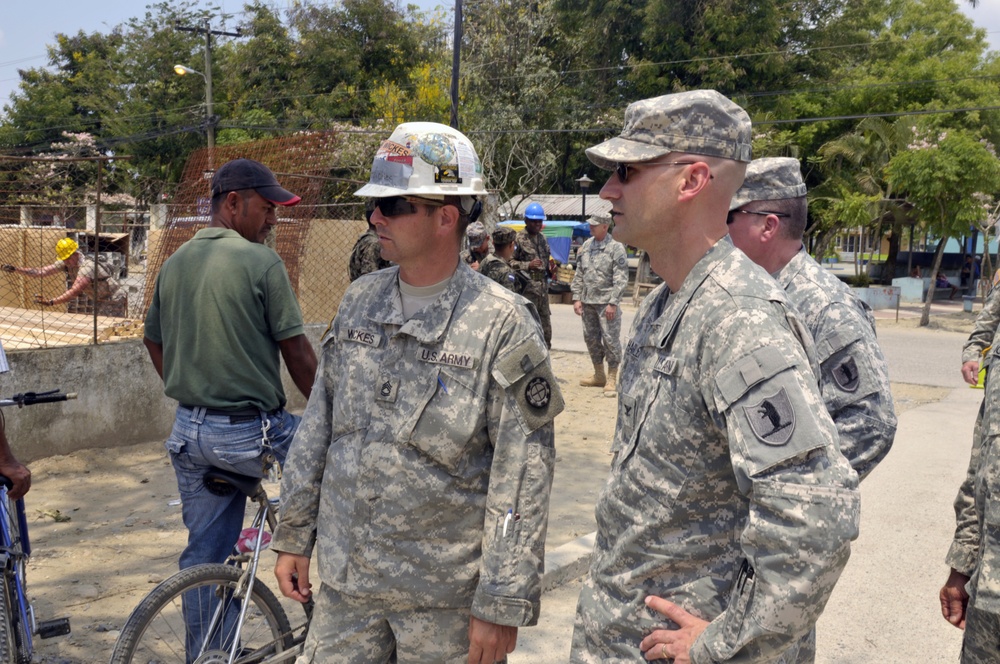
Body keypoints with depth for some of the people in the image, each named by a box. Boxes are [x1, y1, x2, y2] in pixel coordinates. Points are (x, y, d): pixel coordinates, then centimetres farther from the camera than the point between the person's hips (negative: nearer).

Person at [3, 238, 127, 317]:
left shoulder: (87, 267, -31)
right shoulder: (65, 263, -4)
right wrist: (15, 269, -14)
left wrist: (50, 302, -44)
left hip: (114, 301, -9)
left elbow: (74, 292, -38)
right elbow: (42, 271, -7)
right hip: (99, 301, 9)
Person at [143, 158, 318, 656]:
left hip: (188, 431, 7)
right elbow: (296, 351, -11)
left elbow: (155, 345, 18)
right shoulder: (260, 261, -13)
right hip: (248, 434, -7)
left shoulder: (173, 264, 10)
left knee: (203, 554, 16)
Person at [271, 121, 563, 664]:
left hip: (445, 599, -4)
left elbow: (522, 474, -14)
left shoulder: (502, 324, -14)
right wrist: (293, 536, 12)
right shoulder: (359, 300, 4)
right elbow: (318, 424, 10)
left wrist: (503, 606, -13)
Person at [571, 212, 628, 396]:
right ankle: (599, 376, 28)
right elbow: (579, 274, 15)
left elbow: (621, 279, -12)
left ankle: (611, 380, 5)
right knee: (591, 339, 14)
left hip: (606, 302, -7)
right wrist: (577, 298, 8)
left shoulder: (615, 247, -8)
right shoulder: (586, 246, 11)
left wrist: (613, 303, -16)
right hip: (588, 302, 7)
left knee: (610, 340, -4)